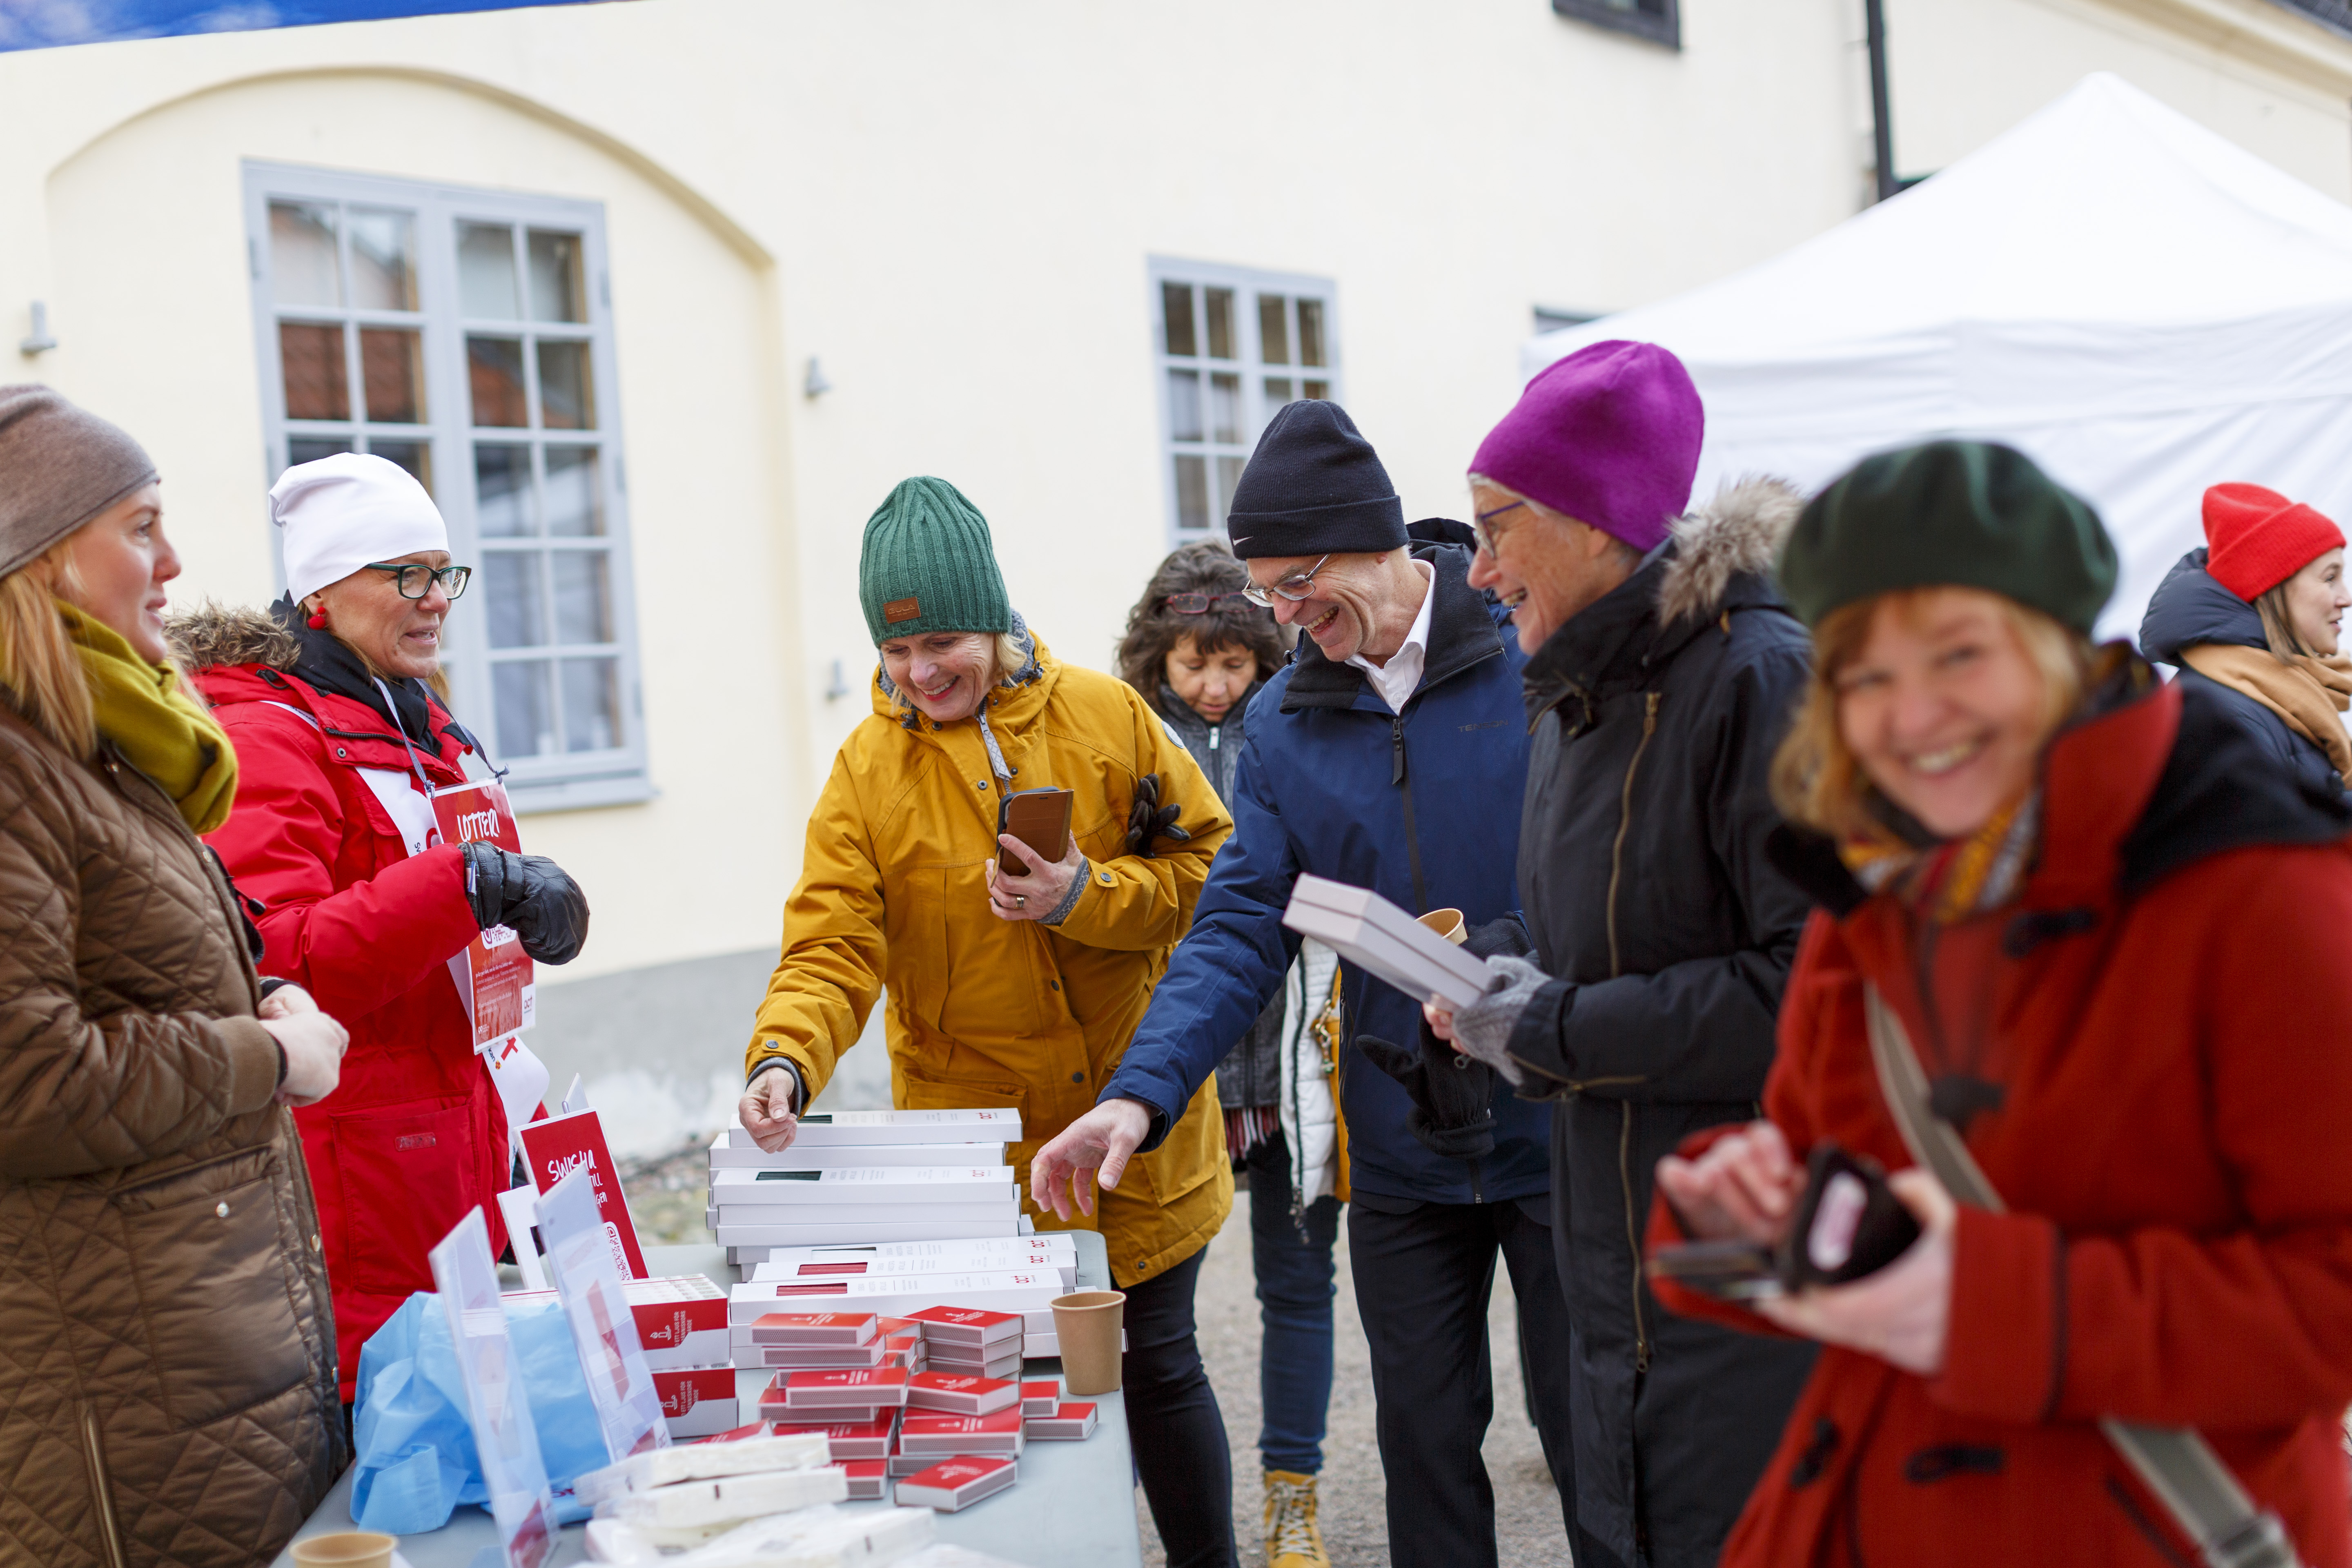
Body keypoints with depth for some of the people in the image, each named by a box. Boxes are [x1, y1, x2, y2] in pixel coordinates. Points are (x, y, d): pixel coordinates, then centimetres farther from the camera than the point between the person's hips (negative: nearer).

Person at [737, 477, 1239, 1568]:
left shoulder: (1106, 717, -3)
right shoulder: (869, 770, -5)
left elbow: (1205, 867, -1)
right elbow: (832, 948, -11)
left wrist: (1085, 896, -17)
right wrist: (786, 1058, -30)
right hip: (979, 1148, 0)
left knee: (1159, 1359, 12)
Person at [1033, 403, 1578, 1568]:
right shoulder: (1285, 722, 5)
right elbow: (1242, 929, -1)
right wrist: (1143, 1091, -14)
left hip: (1556, 1131, -4)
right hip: (1402, 1151, 4)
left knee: (1590, 1440, 8)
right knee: (1424, 1440, 14)